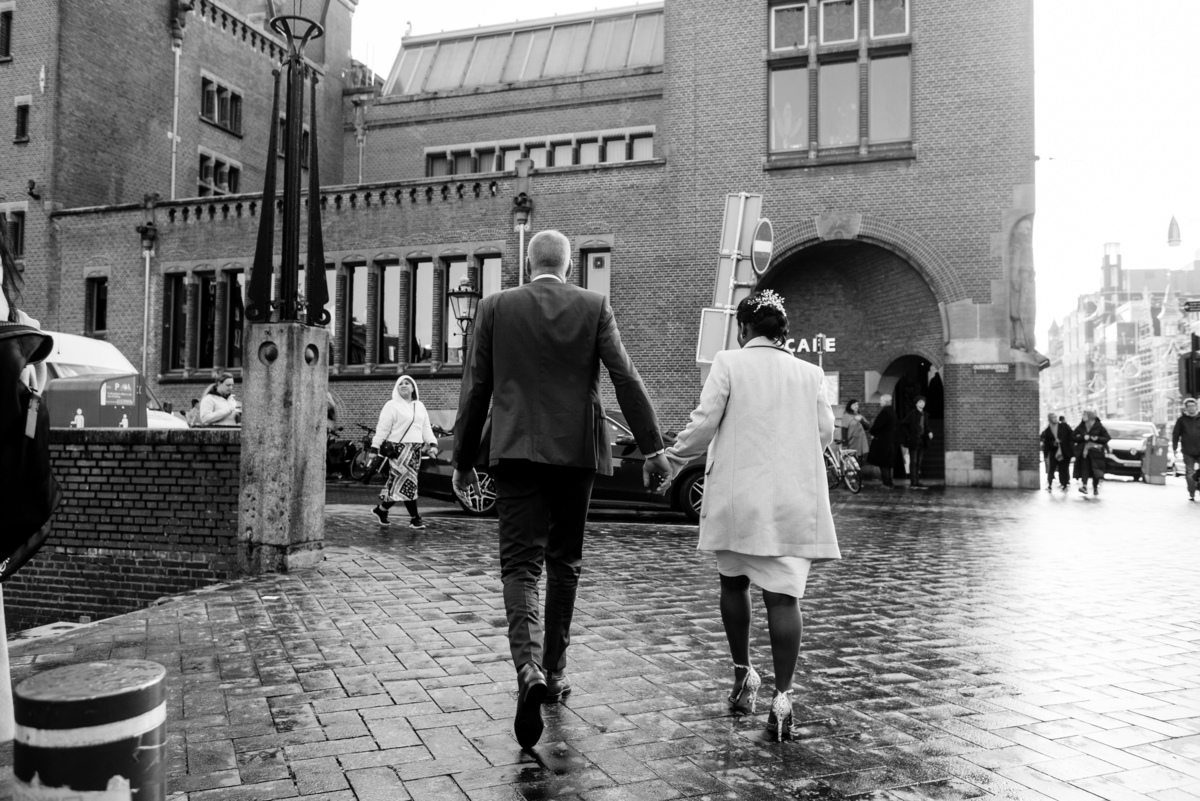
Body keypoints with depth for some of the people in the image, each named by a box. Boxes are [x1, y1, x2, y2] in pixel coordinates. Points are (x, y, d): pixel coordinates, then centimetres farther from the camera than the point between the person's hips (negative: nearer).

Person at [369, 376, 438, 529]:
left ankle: (381, 509, 23)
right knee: (408, 482, -10)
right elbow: (382, 429, -5)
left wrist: (432, 443, 4)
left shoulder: (420, 406, 18)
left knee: (398, 485, 8)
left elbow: (426, 427, 17)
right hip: (399, 449, -6)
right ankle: (415, 518, -6)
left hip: (416, 450, 6)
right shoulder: (391, 406, -1)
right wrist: (374, 448, -11)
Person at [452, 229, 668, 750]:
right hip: (576, 452, 1)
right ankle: (553, 672, 22)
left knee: (520, 564, -2)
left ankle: (529, 668, -24)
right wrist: (652, 447, 0)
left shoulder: (495, 307, 3)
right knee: (564, 563, 14)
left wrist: (463, 460, 10)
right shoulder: (595, 307, 2)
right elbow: (626, 379, -4)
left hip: (517, 452, -1)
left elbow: (475, 388, 3)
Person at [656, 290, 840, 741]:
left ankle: (743, 674, 26)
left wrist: (674, 460, 8)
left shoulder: (728, 364, -2)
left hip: (738, 496, -1)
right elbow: (825, 432, 8)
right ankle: (782, 697, -5)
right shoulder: (808, 373, 6)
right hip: (793, 499, 1)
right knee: (783, 594, -1)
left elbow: (704, 423, -7)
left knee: (733, 583, 19)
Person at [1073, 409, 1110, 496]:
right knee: (1084, 468, -14)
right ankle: (1084, 485, -25)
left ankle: (1095, 488, 14)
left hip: (1096, 452, -1)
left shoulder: (1099, 427, 0)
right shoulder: (1081, 427, 7)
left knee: (1095, 471, 2)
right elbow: (1074, 437, 5)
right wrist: (1083, 437, -12)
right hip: (1084, 451, 1)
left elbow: (1107, 438, 0)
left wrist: (1097, 438, -16)